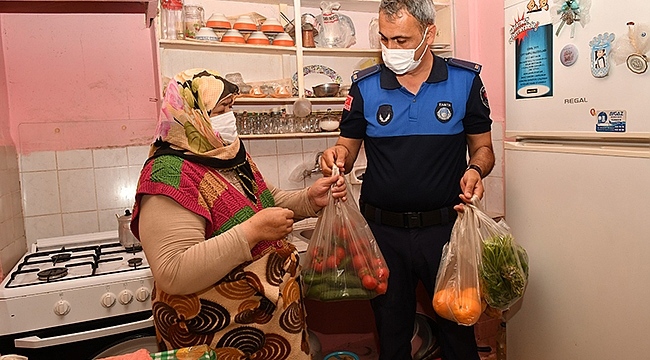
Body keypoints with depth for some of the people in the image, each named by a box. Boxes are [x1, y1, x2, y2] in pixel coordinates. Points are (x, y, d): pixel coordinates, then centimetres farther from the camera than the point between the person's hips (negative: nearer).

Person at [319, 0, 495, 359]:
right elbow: (349, 148, 5)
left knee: (458, 326, 16)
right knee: (391, 331, 18)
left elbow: (483, 147, 5)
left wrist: (475, 169, -17)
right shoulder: (365, 86, -1)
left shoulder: (466, 80, -2)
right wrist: (337, 155, -18)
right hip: (382, 229, 1)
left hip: (444, 226, 0)